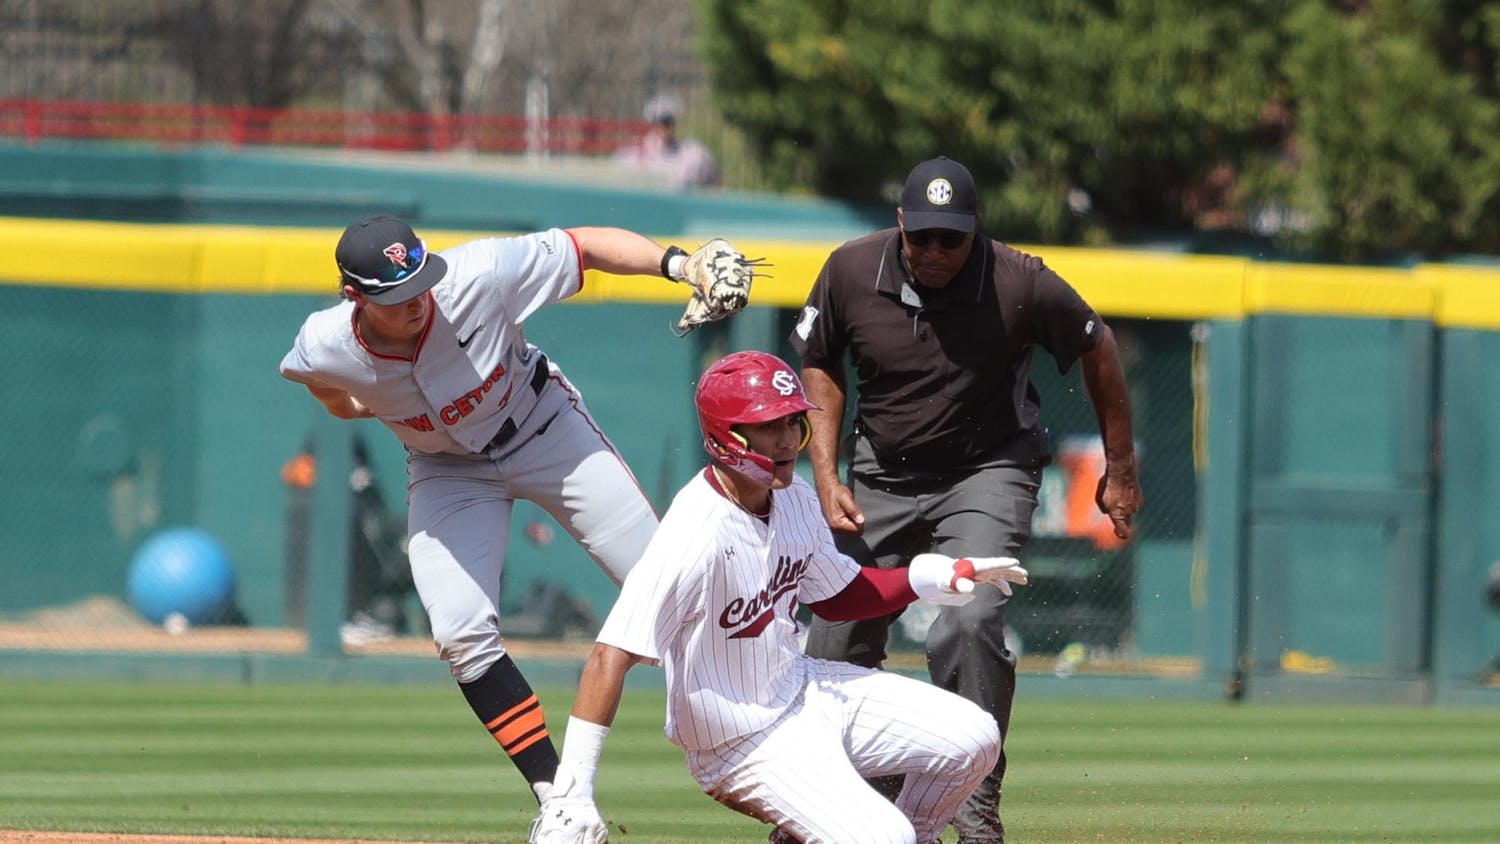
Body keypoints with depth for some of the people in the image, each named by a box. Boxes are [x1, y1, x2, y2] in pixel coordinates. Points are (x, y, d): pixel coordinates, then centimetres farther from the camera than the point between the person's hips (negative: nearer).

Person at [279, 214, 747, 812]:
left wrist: (674, 262, -41)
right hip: (446, 468, 1)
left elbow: (587, 246, -28)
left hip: (547, 431, -1)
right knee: (462, 633, -17)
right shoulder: (324, 349, -25)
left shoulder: (477, 277, -33)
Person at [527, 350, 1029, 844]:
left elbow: (836, 597, 16)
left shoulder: (794, 500, -3)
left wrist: (941, 577, 3)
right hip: (746, 745, -8)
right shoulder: (697, 534, -30)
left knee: (973, 740, 3)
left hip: (804, 689, 8)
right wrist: (569, 800, -40)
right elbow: (611, 658, -34)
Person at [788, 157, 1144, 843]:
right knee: (837, 638, 5)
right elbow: (819, 366, 3)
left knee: (969, 623, -26)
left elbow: (1097, 349, -3)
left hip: (987, 472, -3)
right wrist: (827, 477, -6)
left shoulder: (1021, 285, -21)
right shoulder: (852, 271, -15)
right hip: (880, 477, 3)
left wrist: (1120, 469, 5)